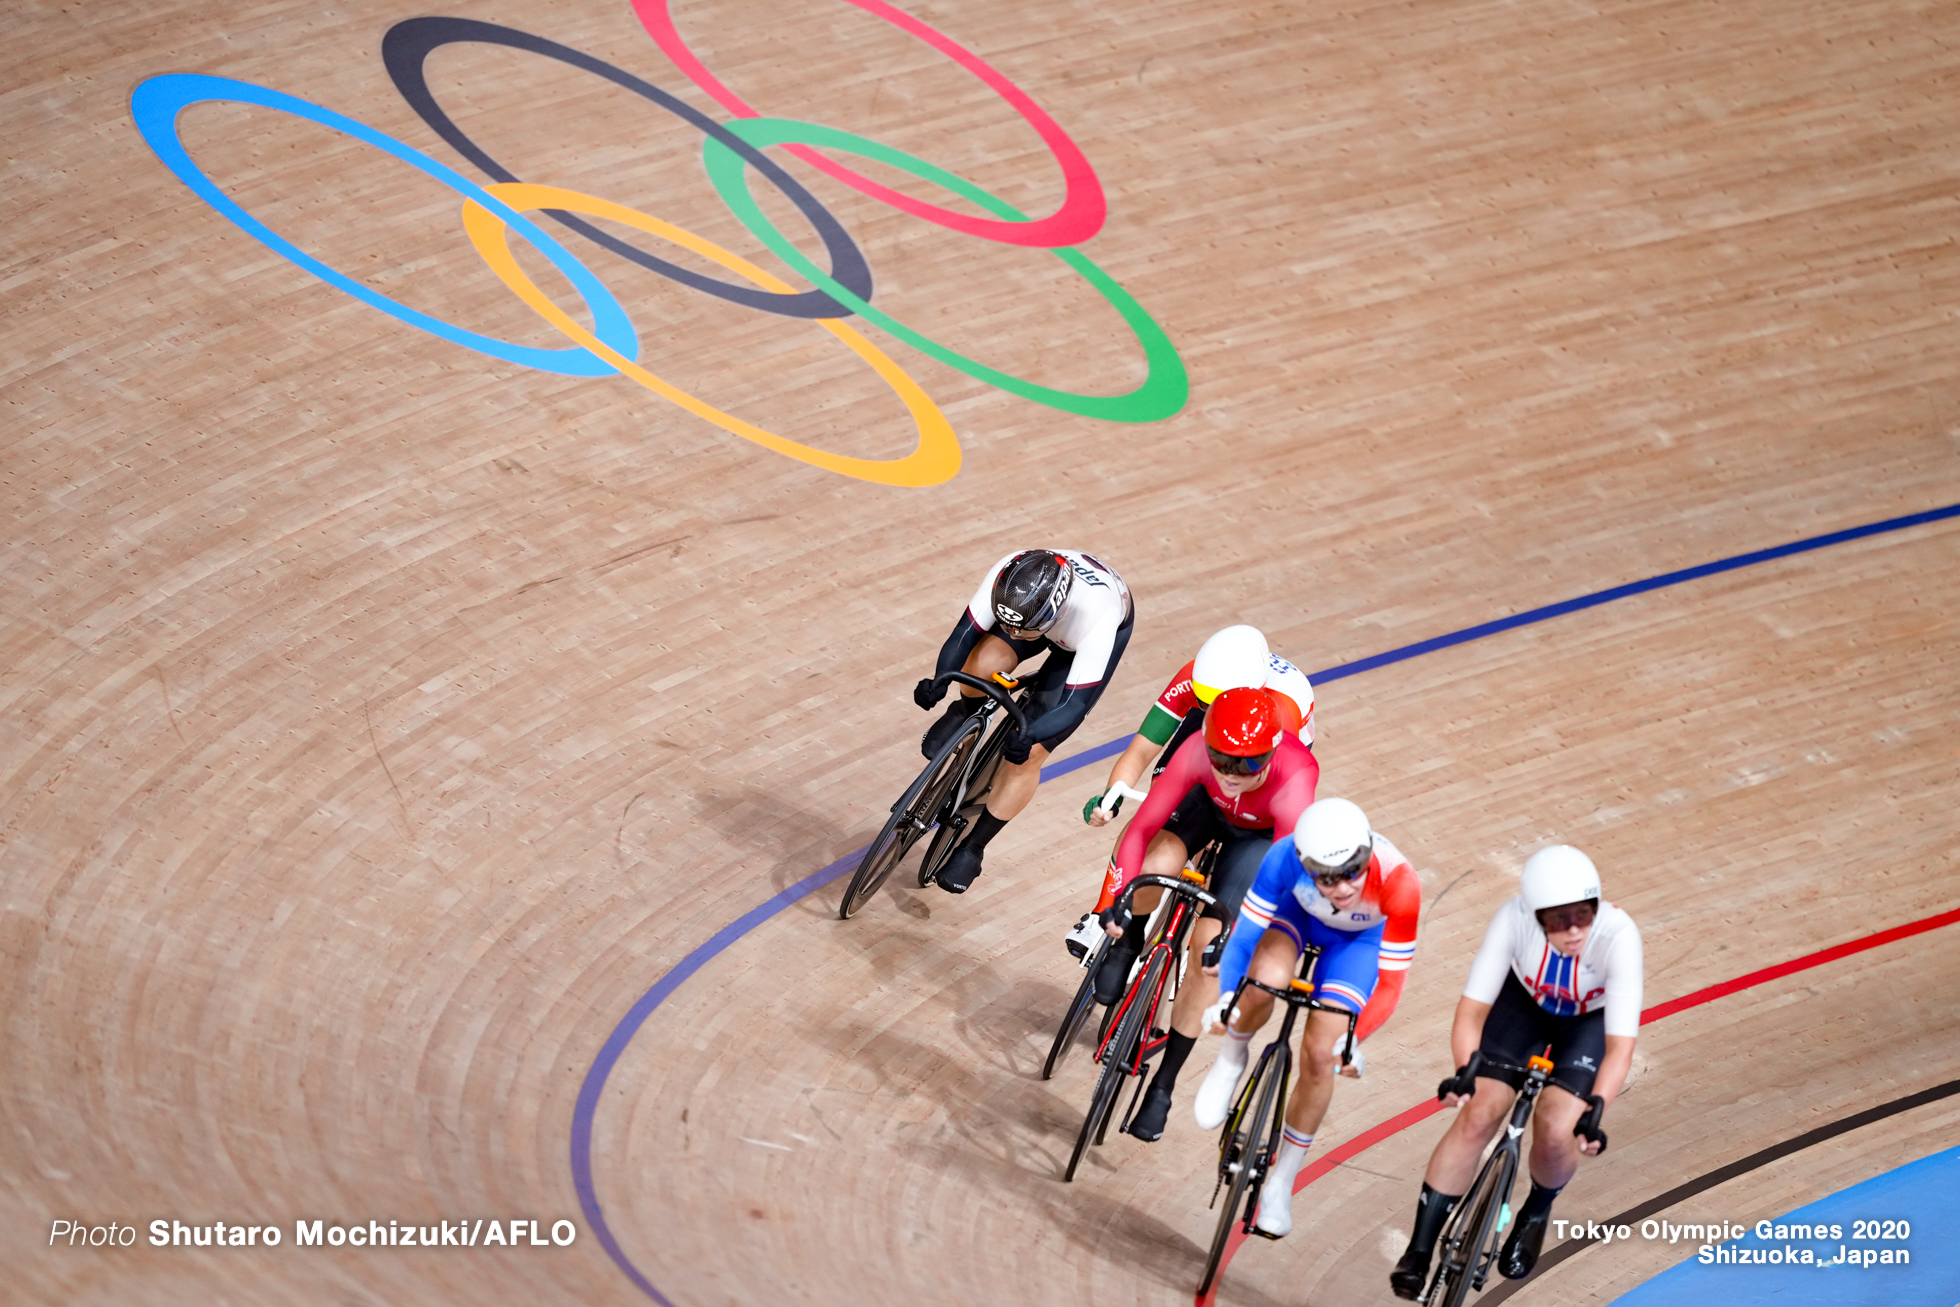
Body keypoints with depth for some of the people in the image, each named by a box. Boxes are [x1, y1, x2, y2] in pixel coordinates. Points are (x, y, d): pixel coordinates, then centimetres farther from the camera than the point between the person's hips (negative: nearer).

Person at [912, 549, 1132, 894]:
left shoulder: (1097, 619, -46)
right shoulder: (1007, 576, -37)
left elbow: (1076, 704, -39)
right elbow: (965, 632, -23)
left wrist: (1029, 737, -52)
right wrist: (939, 682, -36)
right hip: (1045, 616, 3)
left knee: (1028, 753, -11)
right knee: (982, 665, -29)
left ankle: (972, 849, 8)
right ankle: (966, 713, 8)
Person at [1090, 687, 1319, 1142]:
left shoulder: (1292, 784, -43)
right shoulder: (1199, 752, -37)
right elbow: (1141, 829, -32)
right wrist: (1119, 899, -43)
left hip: (1261, 835, -1)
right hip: (1206, 805, 1)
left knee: (1207, 949, -12)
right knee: (1157, 864, -32)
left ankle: (1163, 1083, 4)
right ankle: (1127, 942, 3)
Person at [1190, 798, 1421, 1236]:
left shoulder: (1400, 886, -41)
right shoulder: (1287, 857, -40)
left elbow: (1390, 980, -30)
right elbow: (1246, 931, -28)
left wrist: (1353, 1039, -34)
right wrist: (1227, 998, -37)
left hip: (1360, 937, 0)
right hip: (1299, 913, 0)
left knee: (1319, 1056, -7)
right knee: (1267, 980, -33)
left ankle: (1280, 1184, 14)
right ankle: (1230, 1061, 2)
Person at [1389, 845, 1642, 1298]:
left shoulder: (1618, 935, -39)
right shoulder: (1514, 919, -35)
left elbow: (1620, 1045, -39)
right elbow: (1472, 1009, -30)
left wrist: (1595, 1109, -52)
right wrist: (1465, 1071, -46)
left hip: (1591, 1019, -1)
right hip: (1524, 1001, 1)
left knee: (1556, 1132, -19)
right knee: (1478, 1114, -13)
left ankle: (1536, 1214, 16)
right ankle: (1419, 1251, -1)